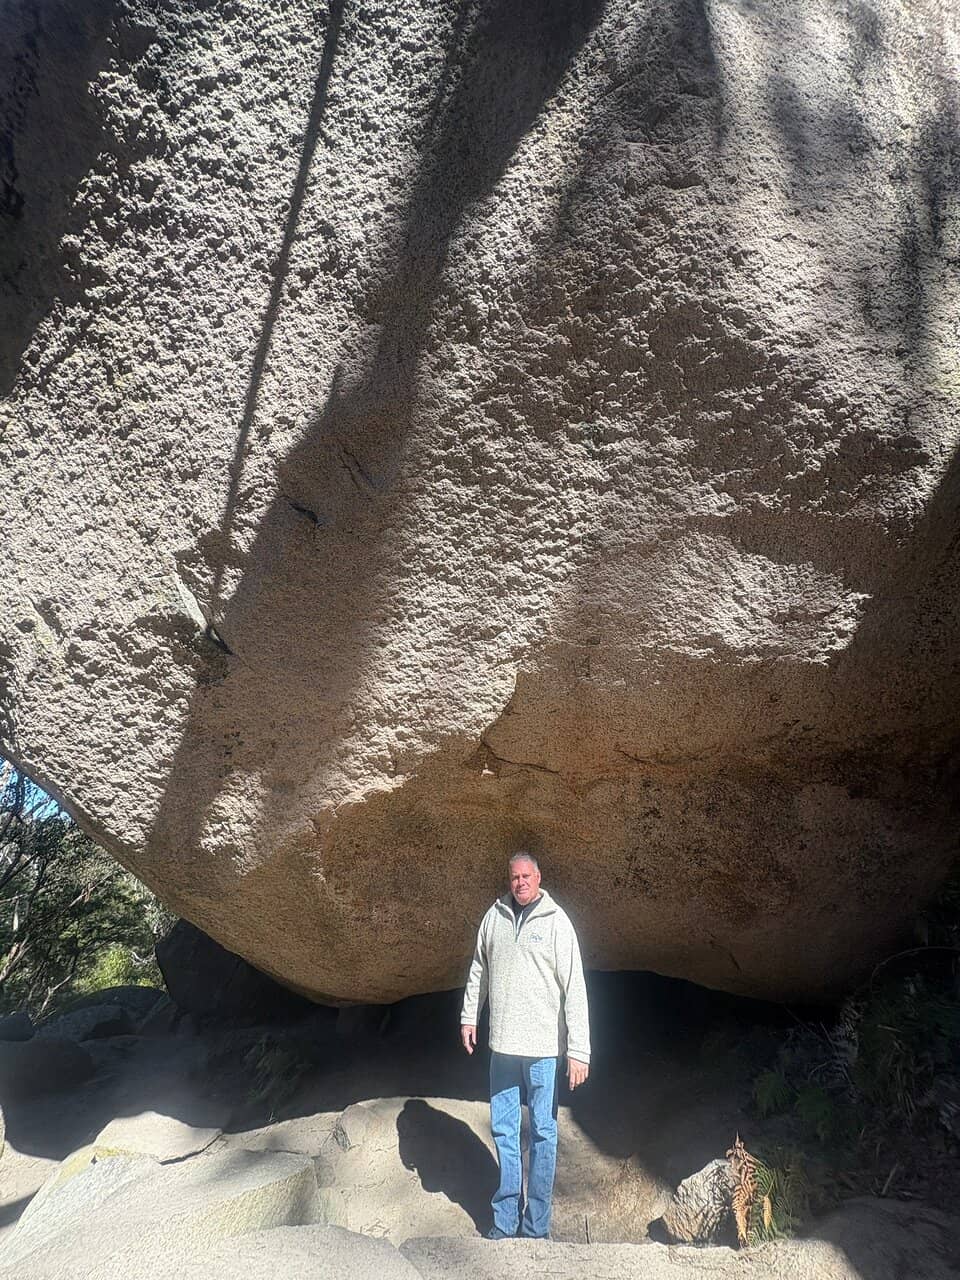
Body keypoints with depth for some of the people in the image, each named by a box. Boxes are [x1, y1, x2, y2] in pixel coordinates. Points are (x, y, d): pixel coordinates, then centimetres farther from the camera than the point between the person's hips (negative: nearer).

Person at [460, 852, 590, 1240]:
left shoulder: (556, 921, -10)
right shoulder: (495, 916, 2)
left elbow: (574, 989, -12)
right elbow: (479, 968, 16)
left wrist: (579, 1050, -14)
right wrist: (469, 1015, 15)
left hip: (543, 1046, -4)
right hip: (502, 1043, 4)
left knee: (542, 1132, 6)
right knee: (504, 1130, 11)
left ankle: (537, 1225, 19)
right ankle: (505, 1219, 24)